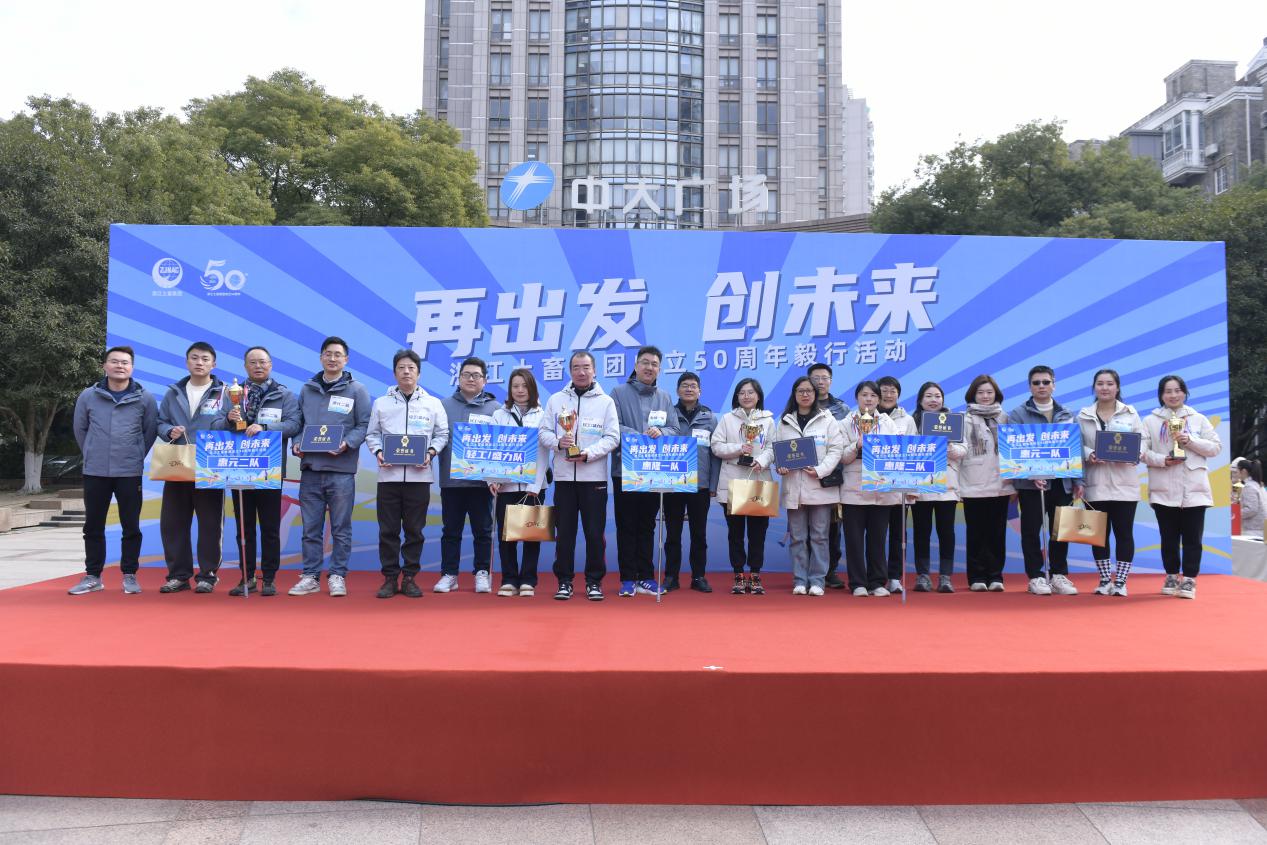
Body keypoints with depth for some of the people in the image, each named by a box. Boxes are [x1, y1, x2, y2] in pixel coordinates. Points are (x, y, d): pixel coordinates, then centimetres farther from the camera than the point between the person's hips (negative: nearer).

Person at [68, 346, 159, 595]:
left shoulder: (145, 398, -1)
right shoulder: (88, 396, 2)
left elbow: (151, 431, 7)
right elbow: (80, 429, 13)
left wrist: (136, 456, 6)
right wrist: (92, 454, 11)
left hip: (130, 472, -1)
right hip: (94, 472, 2)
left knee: (131, 527, 3)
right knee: (93, 527, 9)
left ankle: (129, 575, 14)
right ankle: (92, 576, 19)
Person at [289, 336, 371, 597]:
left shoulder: (356, 390, 3)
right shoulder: (307, 389, 14)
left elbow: (364, 425, 0)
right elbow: (298, 422, 17)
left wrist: (347, 443, -16)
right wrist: (296, 444, -1)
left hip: (341, 469, -3)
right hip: (310, 467, 3)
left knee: (341, 527, 2)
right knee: (311, 527, 7)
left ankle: (338, 576, 11)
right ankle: (310, 577, 14)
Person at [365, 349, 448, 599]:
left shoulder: (433, 404, 7)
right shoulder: (381, 403, 9)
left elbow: (442, 434, 9)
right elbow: (371, 434, 12)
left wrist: (430, 453, -8)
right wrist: (378, 452, -7)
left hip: (419, 475, 0)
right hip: (388, 474, 1)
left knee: (414, 530, 4)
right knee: (388, 530, 3)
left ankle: (409, 578, 13)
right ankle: (390, 578, 12)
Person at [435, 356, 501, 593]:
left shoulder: (495, 408, 5)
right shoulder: (444, 405, 8)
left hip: (482, 480, -1)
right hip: (451, 479, 1)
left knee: (483, 530, 7)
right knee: (451, 530, 9)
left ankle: (482, 573, 17)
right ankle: (449, 574, 18)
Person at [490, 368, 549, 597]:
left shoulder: (542, 416, 5)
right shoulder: (499, 415, 10)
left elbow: (543, 453, -2)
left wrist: (535, 486, -11)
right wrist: (492, 479, -10)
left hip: (533, 485, -1)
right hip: (506, 485, 1)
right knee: (506, 534, 2)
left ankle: (528, 581, 10)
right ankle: (509, 580, 11)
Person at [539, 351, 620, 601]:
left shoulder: (606, 401, 4)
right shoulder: (556, 400, 9)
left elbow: (612, 438, -2)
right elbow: (544, 432, 7)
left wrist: (588, 453, -15)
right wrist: (558, 442, -14)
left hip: (594, 477, -1)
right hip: (564, 476, 1)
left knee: (595, 532, 2)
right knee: (564, 532, 5)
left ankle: (594, 581, 13)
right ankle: (564, 581, 15)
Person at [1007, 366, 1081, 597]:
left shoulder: (1067, 415, 13)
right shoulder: (1017, 414, 1)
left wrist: (1077, 480, 6)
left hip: (1061, 482, 3)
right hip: (1030, 483, -3)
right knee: (1031, 530, 2)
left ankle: (1059, 575, 16)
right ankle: (1036, 577, 10)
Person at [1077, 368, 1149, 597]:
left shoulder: (1130, 413, 7)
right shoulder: (1084, 415, 7)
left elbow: (1143, 440, 5)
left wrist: (1135, 453, -16)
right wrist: (1088, 455, -17)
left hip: (1124, 484, 0)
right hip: (1096, 483, 0)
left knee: (1124, 533, 1)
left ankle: (1120, 581, 10)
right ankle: (1105, 580, 15)